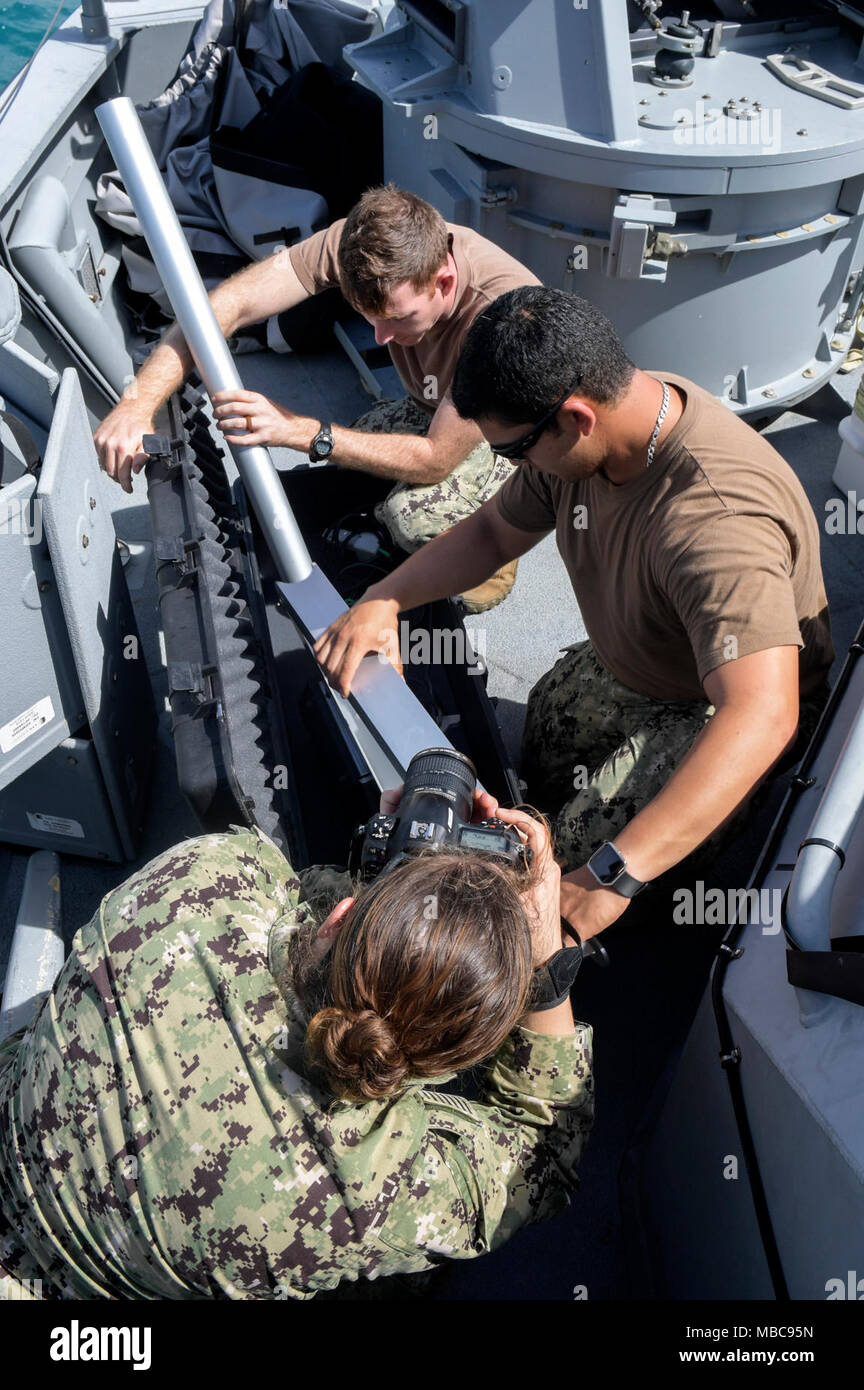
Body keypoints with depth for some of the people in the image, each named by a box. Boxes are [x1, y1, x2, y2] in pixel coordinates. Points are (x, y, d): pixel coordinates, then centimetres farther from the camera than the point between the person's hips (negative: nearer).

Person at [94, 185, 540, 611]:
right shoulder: (363, 244, -26)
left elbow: (435, 460, -34)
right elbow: (227, 305, -27)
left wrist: (295, 430, -41)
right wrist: (139, 402, -40)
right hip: (433, 409, 5)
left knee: (419, 510, -34)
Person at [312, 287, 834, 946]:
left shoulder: (716, 517, -44)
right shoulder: (599, 419, -17)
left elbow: (761, 718, -54)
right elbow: (496, 529, 1)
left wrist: (611, 876, -60)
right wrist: (383, 600, -14)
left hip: (720, 704, -7)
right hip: (623, 667, 8)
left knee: (588, 836, -16)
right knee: (539, 763, 19)